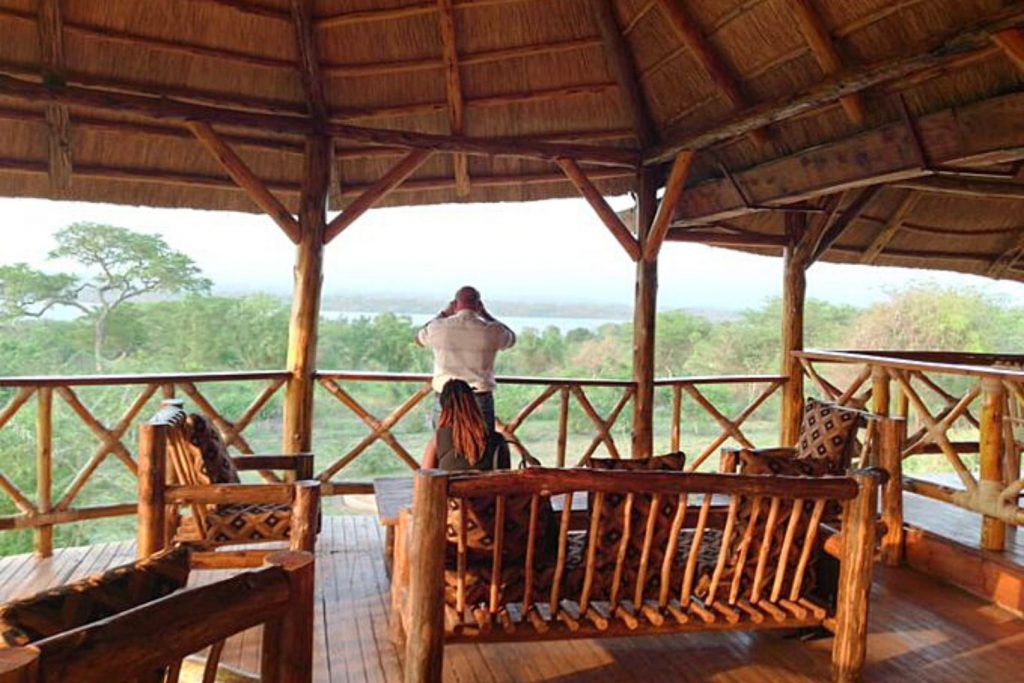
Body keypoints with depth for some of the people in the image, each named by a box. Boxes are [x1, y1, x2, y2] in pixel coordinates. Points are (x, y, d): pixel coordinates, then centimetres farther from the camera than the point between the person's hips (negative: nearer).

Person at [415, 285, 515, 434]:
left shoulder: (439, 328, -3)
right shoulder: (491, 331, -6)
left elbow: (420, 338, 19)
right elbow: (511, 338, 18)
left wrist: (444, 313, 21)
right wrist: (485, 314, 19)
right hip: (480, 400, -1)